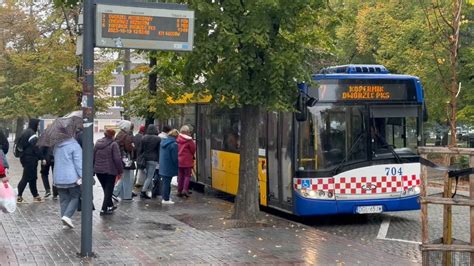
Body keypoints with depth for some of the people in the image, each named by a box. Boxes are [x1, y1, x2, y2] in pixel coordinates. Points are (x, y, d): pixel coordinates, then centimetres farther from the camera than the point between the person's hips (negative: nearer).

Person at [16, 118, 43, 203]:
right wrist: (41, 157, -13)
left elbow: (19, 144, 19)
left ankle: (35, 196, 19)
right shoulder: (32, 134, -16)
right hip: (30, 159, -10)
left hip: (25, 157, 10)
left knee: (33, 177, 14)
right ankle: (19, 196, -2)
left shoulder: (25, 132, 15)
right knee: (26, 178, -5)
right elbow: (36, 148, -20)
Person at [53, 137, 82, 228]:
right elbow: (78, 162, -15)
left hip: (58, 178, 6)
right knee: (75, 198, 6)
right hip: (72, 178, -6)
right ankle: (67, 216, -12)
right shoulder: (74, 145, -11)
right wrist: (81, 176, -15)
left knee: (64, 200, 11)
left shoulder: (56, 146, 10)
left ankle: (65, 222, 11)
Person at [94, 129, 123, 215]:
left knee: (106, 189, 20)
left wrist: (93, 169, 19)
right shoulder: (113, 144, -13)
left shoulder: (97, 143, 7)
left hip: (98, 171, 6)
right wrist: (120, 171, -7)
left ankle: (110, 205, 32)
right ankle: (104, 209, -1)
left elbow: (93, 157, 12)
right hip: (110, 171, -6)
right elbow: (117, 159, -16)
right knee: (109, 190, 2)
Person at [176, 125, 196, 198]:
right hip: (187, 160, -5)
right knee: (187, 175, 3)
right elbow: (193, 149, -6)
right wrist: (192, 156, 13)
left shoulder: (178, 139, 0)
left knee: (180, 176, 12)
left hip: (179, 160, 5)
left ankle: (179, 191, 13)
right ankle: (185, 189, -12)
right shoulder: (189, 140, -14)